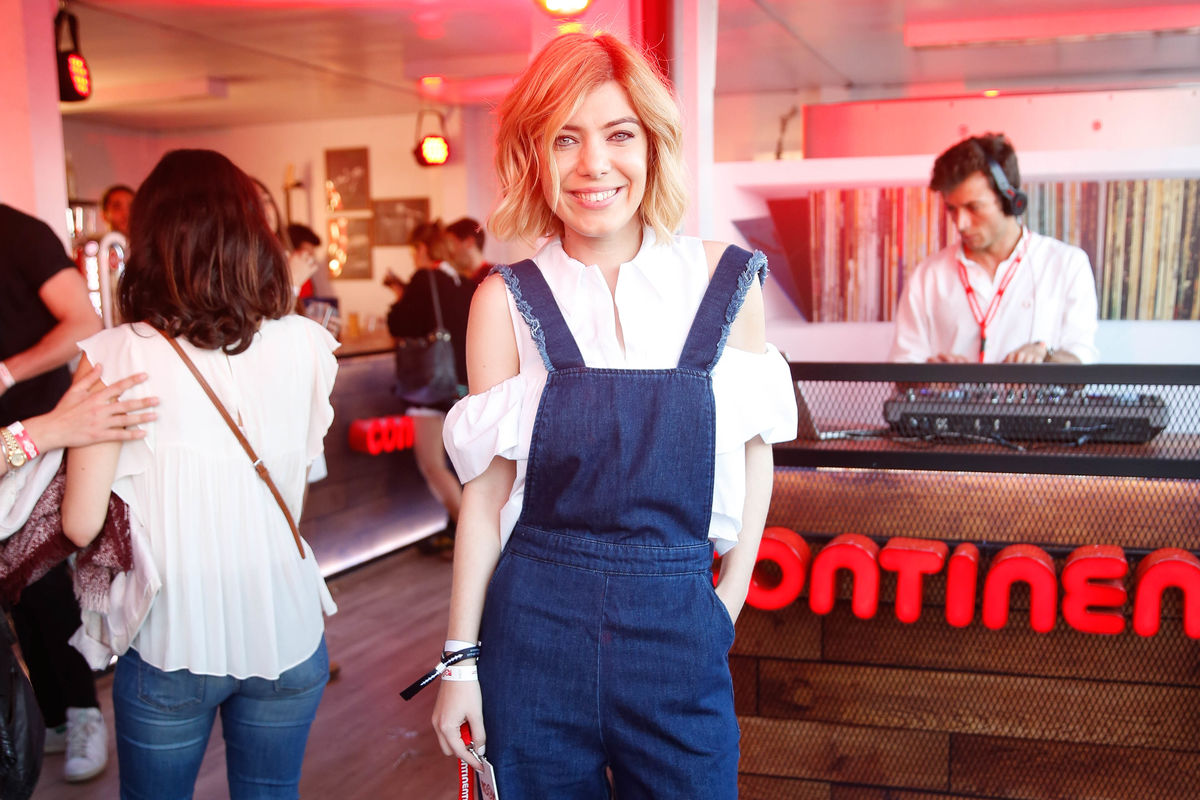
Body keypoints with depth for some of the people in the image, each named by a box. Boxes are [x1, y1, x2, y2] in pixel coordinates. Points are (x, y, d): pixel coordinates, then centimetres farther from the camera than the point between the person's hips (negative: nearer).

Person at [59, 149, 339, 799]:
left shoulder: (118, 355, -14)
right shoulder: (303, 344, -7)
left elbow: (82, 525, -10)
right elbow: (304, 466, 4)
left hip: (172, 637, -2)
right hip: (287, 630, 2)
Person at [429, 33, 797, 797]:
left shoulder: (726, 279, -2)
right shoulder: (508, 301, -4)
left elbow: (754, 447, 8)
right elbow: (487, 489, -2)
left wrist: (729, 599, 3)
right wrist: (460, 658, -1)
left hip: (680, 628, 1)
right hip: (536, 627, 0)